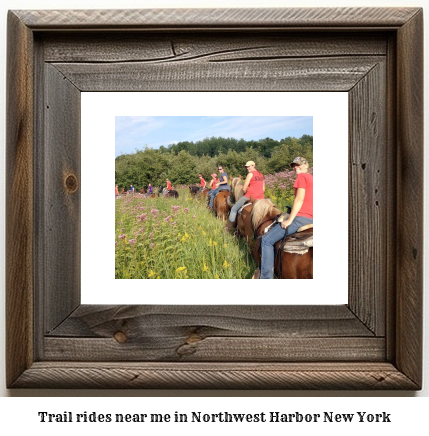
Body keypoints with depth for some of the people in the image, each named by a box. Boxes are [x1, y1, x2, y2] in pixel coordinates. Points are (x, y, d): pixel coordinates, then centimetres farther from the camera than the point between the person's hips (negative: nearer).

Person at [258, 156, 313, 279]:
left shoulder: (302, 176, -5)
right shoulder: (311, 178, 20)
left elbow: (299, 199, -15)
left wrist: (289, 220, -15)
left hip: (301, 218, -10)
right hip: (311, 219, 10)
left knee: (267, 240, -6)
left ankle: (266, 277, -11)